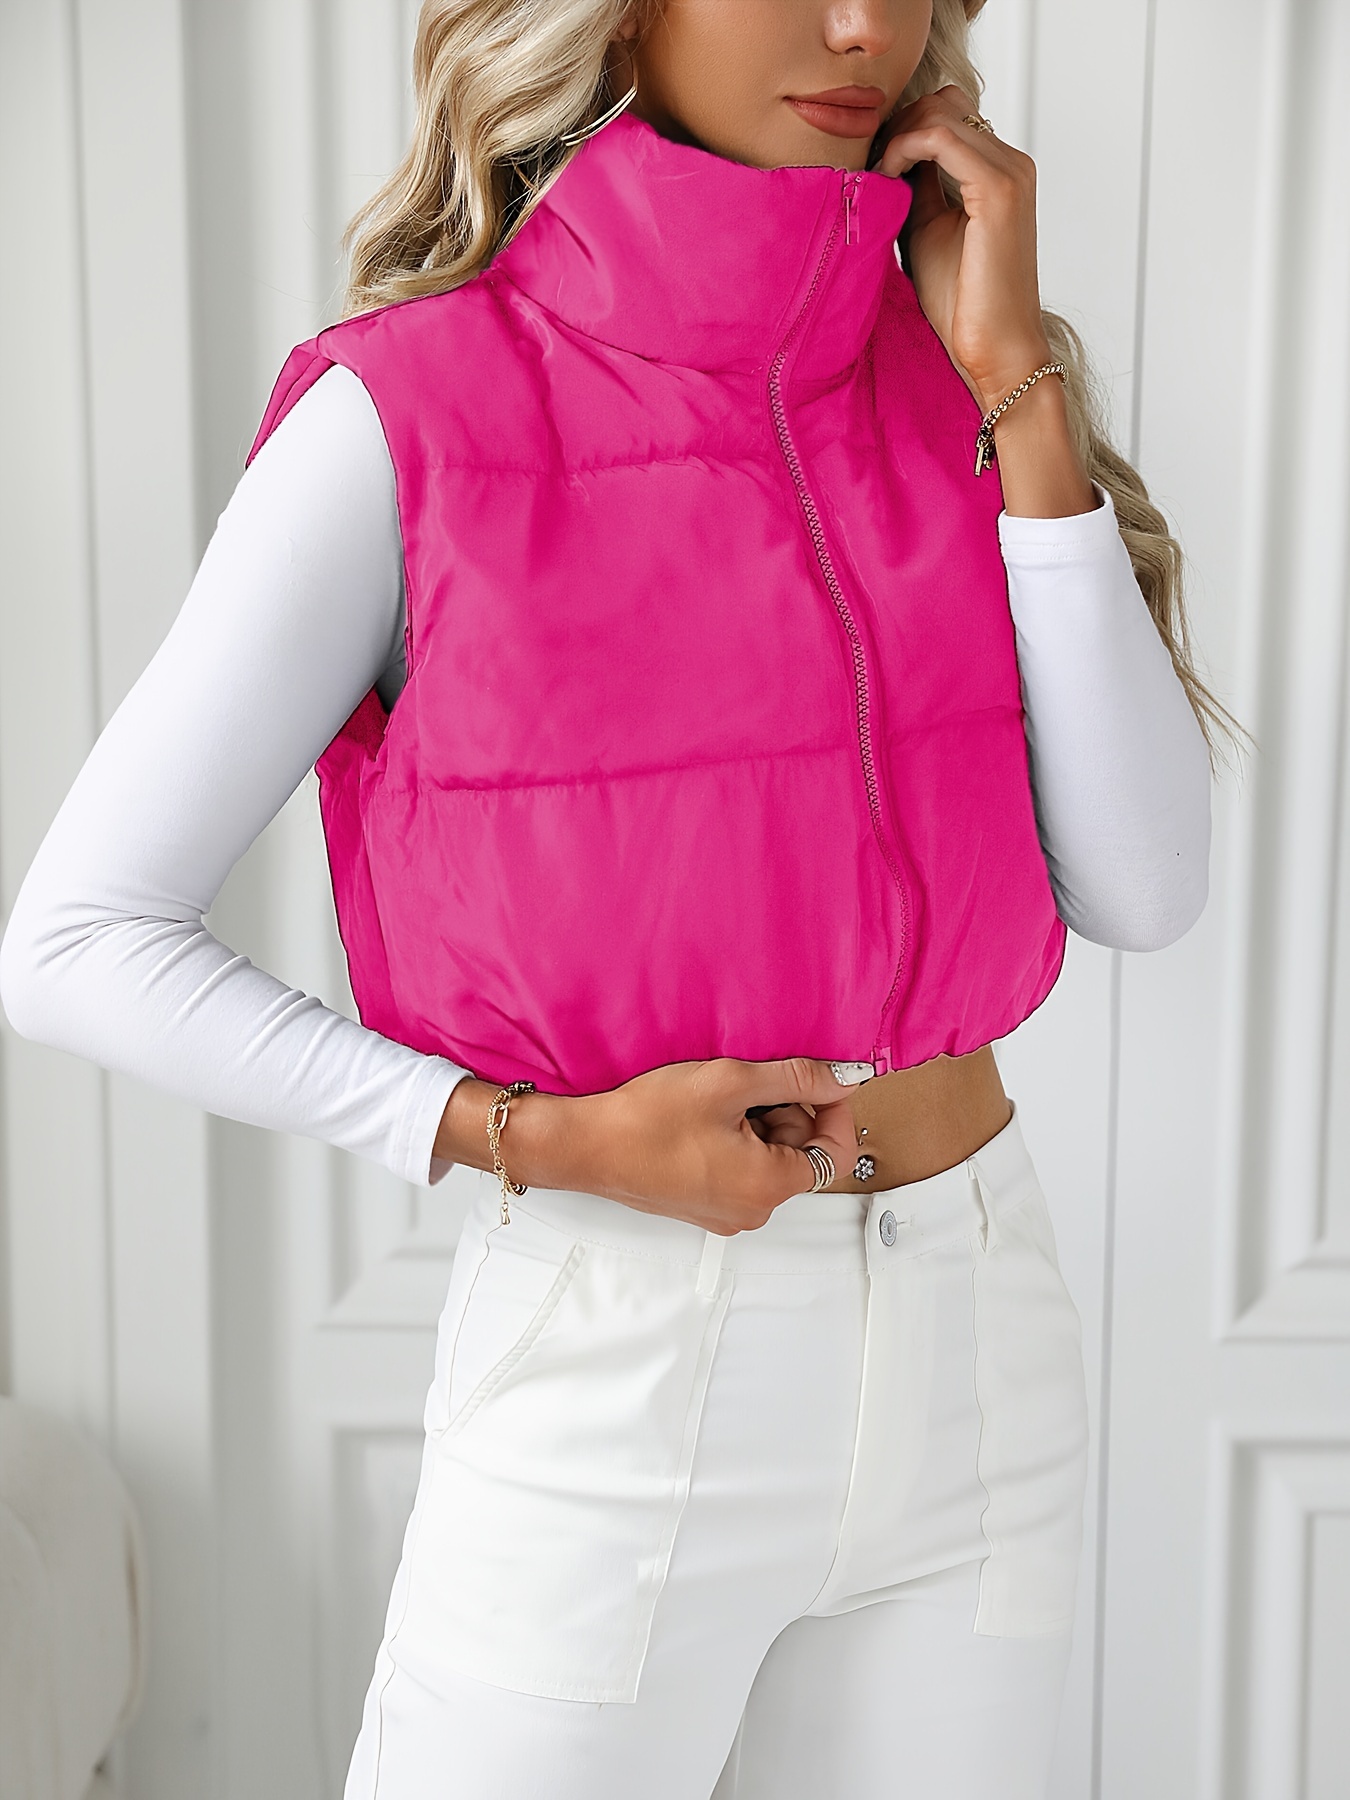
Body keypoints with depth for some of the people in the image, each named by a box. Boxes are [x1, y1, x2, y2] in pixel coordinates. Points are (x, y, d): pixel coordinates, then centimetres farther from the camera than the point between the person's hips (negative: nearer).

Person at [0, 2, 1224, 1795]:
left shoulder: (958, 382, 2)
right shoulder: (407, 420, -11)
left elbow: (1143, 887, -7)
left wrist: (1015, 382, -11)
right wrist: (542, 1140, -17)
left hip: (983, 1355, 4)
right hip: (613, 1375, -4)